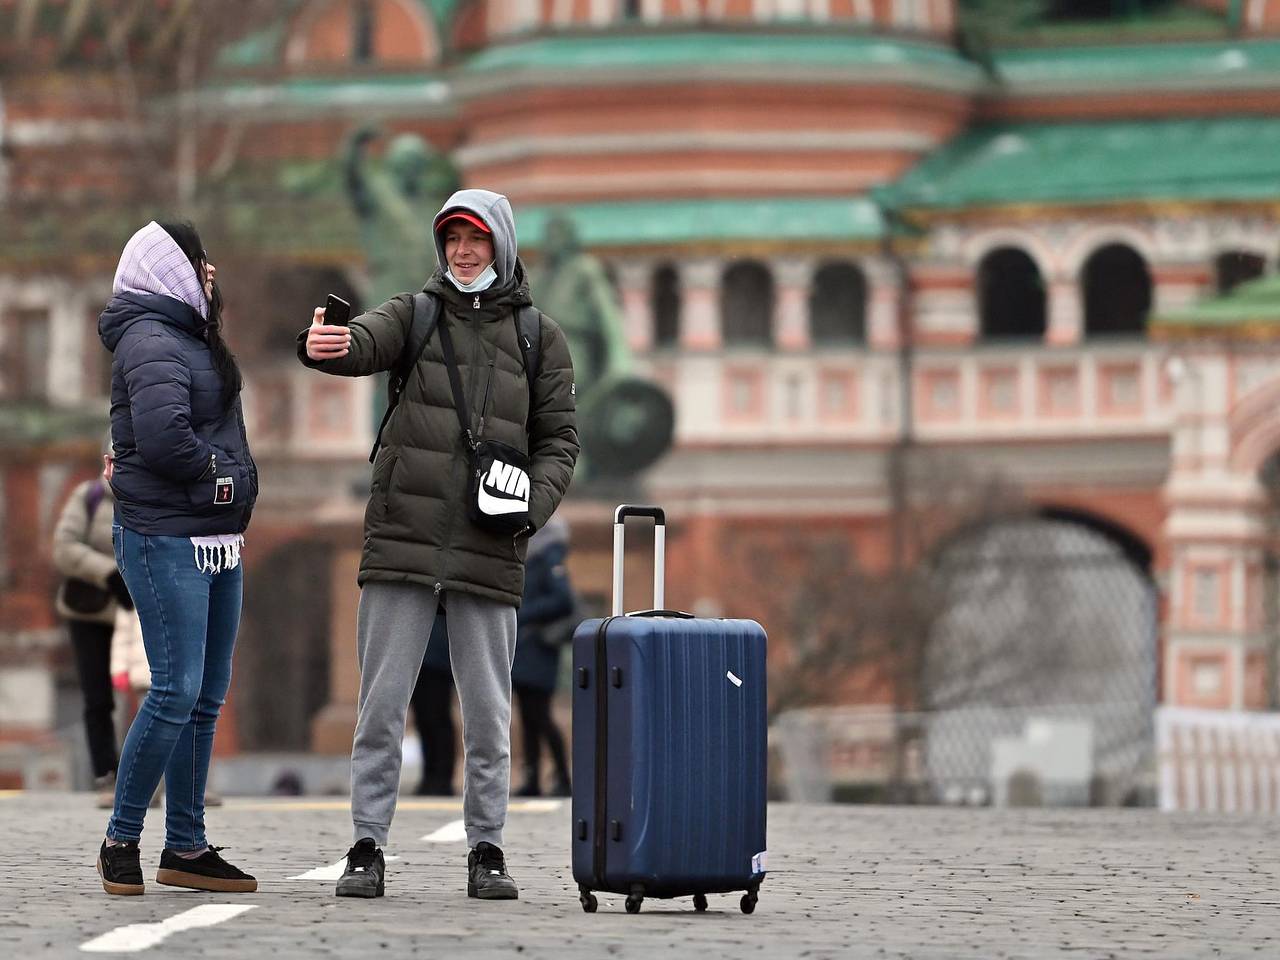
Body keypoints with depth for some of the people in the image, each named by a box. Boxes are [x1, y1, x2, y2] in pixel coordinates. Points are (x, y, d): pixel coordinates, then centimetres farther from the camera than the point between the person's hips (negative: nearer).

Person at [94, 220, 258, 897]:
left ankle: (186, 848, 15)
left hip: (216, 536, 10)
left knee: (208, 695, 9)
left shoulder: (191, 336, 19)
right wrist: (217, 474, -9)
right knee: (176, 690, -12)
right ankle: (121, 841, -3)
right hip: (166, 538, -10)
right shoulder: (152, 342, -12)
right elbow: (163, 437, -25)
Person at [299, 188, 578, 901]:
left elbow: (559, 437, 11)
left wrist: (535, 503, -8)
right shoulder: (415, 314, 8)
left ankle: (487, 851, 10)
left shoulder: (539, 336, 11)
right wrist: (327, 346, -37)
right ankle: (368, 849, 3)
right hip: (403, 541, 0)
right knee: (382, 702, -1)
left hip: (490, 550, 0)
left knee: (488, 713, 3)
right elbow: (367, 342, -13)